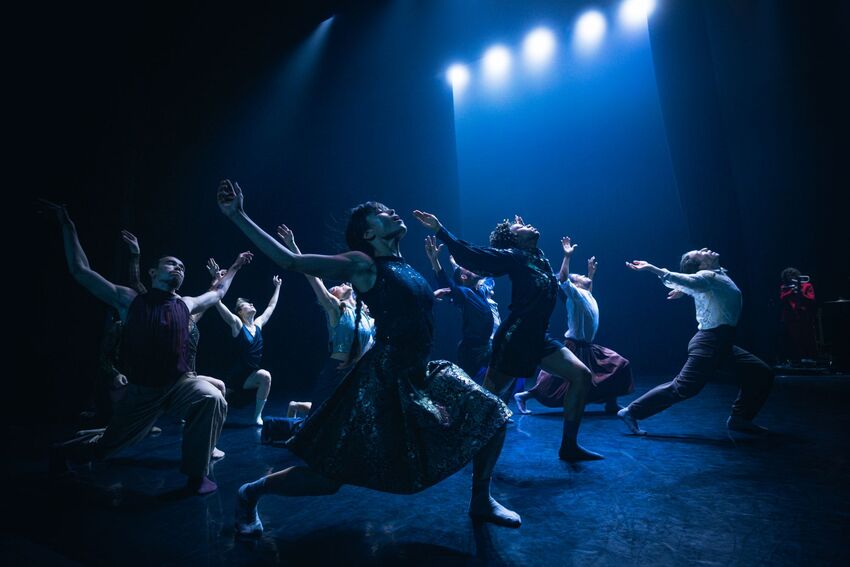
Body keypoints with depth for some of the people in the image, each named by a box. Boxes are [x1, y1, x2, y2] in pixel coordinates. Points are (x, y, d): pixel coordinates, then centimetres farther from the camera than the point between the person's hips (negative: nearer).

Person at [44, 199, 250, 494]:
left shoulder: (186, 305, 3)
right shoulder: (130, 300, -5)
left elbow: (218, 292, 22)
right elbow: (80, 271, -3)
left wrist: (234, 267, 29)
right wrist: (68, 226, -4)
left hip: (180, 383, 1)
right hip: (142, 390, -1)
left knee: (212, 398, -30)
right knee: (106, 444, 15)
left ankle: (197, 473, -15)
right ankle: (62, 451, 52)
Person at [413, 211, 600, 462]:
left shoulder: (538, 256, 11)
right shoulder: (514, 256, -9)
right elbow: (471, 255, -17)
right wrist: (440, 230, -22)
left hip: (539, 338, 8)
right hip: (514, 338, -8)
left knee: (581, 375, 1)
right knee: (489, 396, 0)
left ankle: (569, 446, 8)